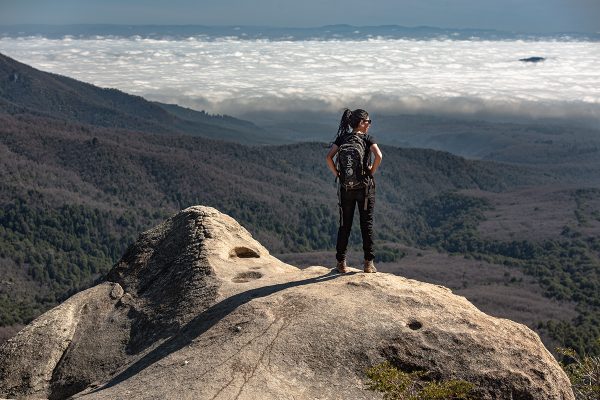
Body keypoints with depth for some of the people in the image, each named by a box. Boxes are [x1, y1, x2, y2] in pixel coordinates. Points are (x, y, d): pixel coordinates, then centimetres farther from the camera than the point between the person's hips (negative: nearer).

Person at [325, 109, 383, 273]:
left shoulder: (342, 138, 4)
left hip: (345, 187, 3)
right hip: (365, 187, -3)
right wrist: (372, 171, -5)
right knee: (367, 224, 5)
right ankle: (369, 263, 6)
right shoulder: (367, 138, -4)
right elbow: (379, 156, -20)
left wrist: (337, 174, 2)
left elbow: (328, 158, -8)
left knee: (345, 225, 10)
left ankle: (341, 263, 11)